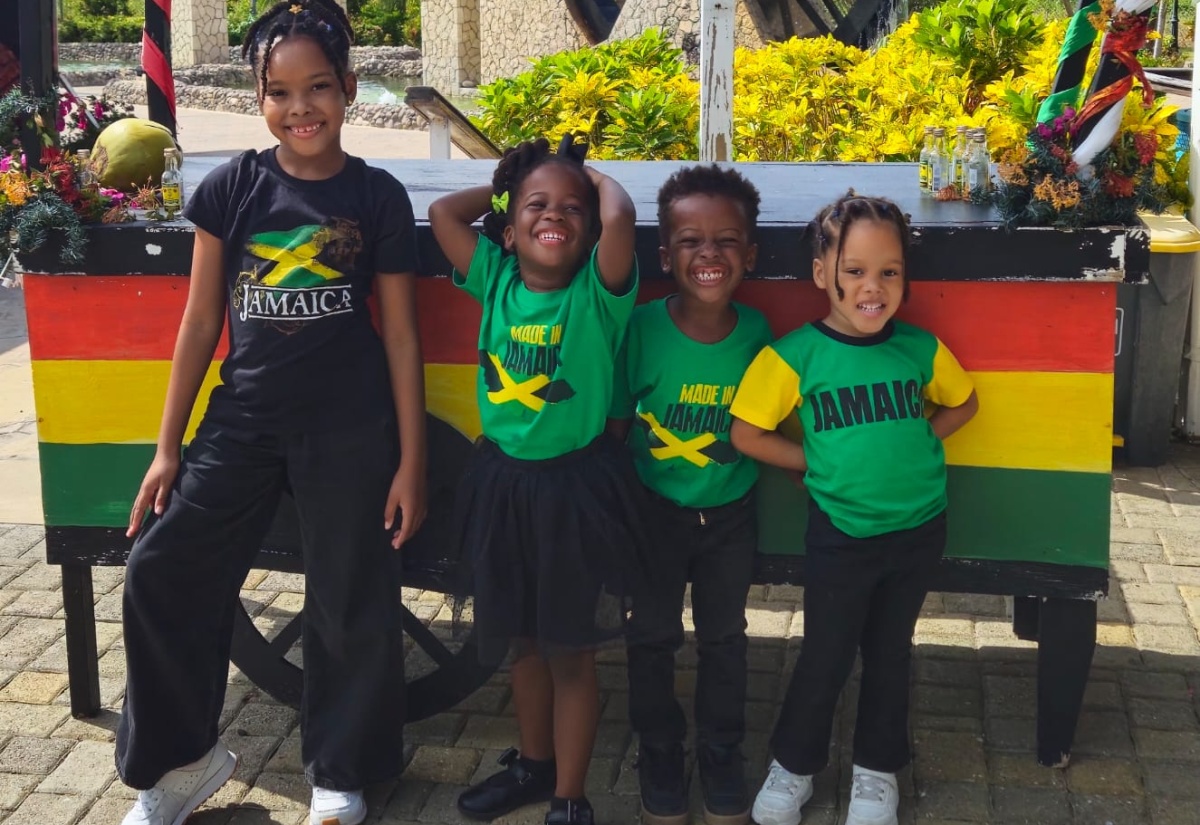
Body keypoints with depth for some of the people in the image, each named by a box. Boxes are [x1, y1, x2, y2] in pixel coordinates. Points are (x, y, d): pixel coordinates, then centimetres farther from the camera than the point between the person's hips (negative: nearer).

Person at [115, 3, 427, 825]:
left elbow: (401, 336, -1)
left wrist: (411, 461, -3)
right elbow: (200, 322, 3)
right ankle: (186, 756, 21)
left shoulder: (378, 197, -4)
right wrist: (168, 446, 3)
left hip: (350, 431, -2)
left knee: (352, 604, 7)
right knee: (162, 576, 0)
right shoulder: (232, 187, -1)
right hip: (242, 419, 2)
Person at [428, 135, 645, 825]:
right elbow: (443, 212, -5)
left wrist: (596, 177, -10)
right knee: (523, 640, 21)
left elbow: (621, 215, -30)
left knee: (571, 652, 8)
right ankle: (534, 762, 42)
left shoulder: (597, 291, -13)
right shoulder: (495, 281, -1)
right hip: (504, 482, 4)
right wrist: (507, 185, 5)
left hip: (578, 489, -4)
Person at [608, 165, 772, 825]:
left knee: (724, 637, 17)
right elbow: (615, 423, -11)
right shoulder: (642, 327, -20)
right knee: (652, 637, 14)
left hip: (731, 513, 2)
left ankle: (721, 756, 37)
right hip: (655, 510, -1)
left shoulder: (755, 332, -14)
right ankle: (659, 753, 36)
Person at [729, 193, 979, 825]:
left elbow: (962, 402, 12)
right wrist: (821, 461, -6)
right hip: (839, 535, -2)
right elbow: (747, 434, -7)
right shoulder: (796, 355, -14)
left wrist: (910, 443, 0)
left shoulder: (921, 348, -6)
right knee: (826, 659, 8)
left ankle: (877, 769, 36)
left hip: (919, 530, 3)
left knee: (890, 654, 17)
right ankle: (794, 765, 31)